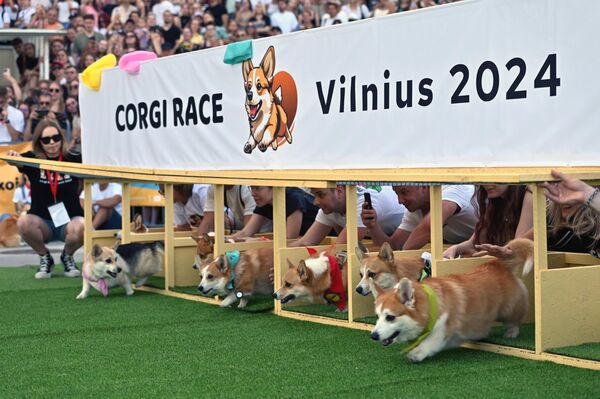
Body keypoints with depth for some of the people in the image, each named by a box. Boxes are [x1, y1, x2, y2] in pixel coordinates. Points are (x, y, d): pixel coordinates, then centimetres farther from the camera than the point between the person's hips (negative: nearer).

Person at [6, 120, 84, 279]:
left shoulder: (73, 158, -5)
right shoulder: (33, 159, -3)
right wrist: (13, 157, -45)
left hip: (69, 219, -1)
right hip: (42, 221, 1)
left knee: (81, 228, -35)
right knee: (23, 222, -31)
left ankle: (67, 256, 1)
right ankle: (45, 258, -1)